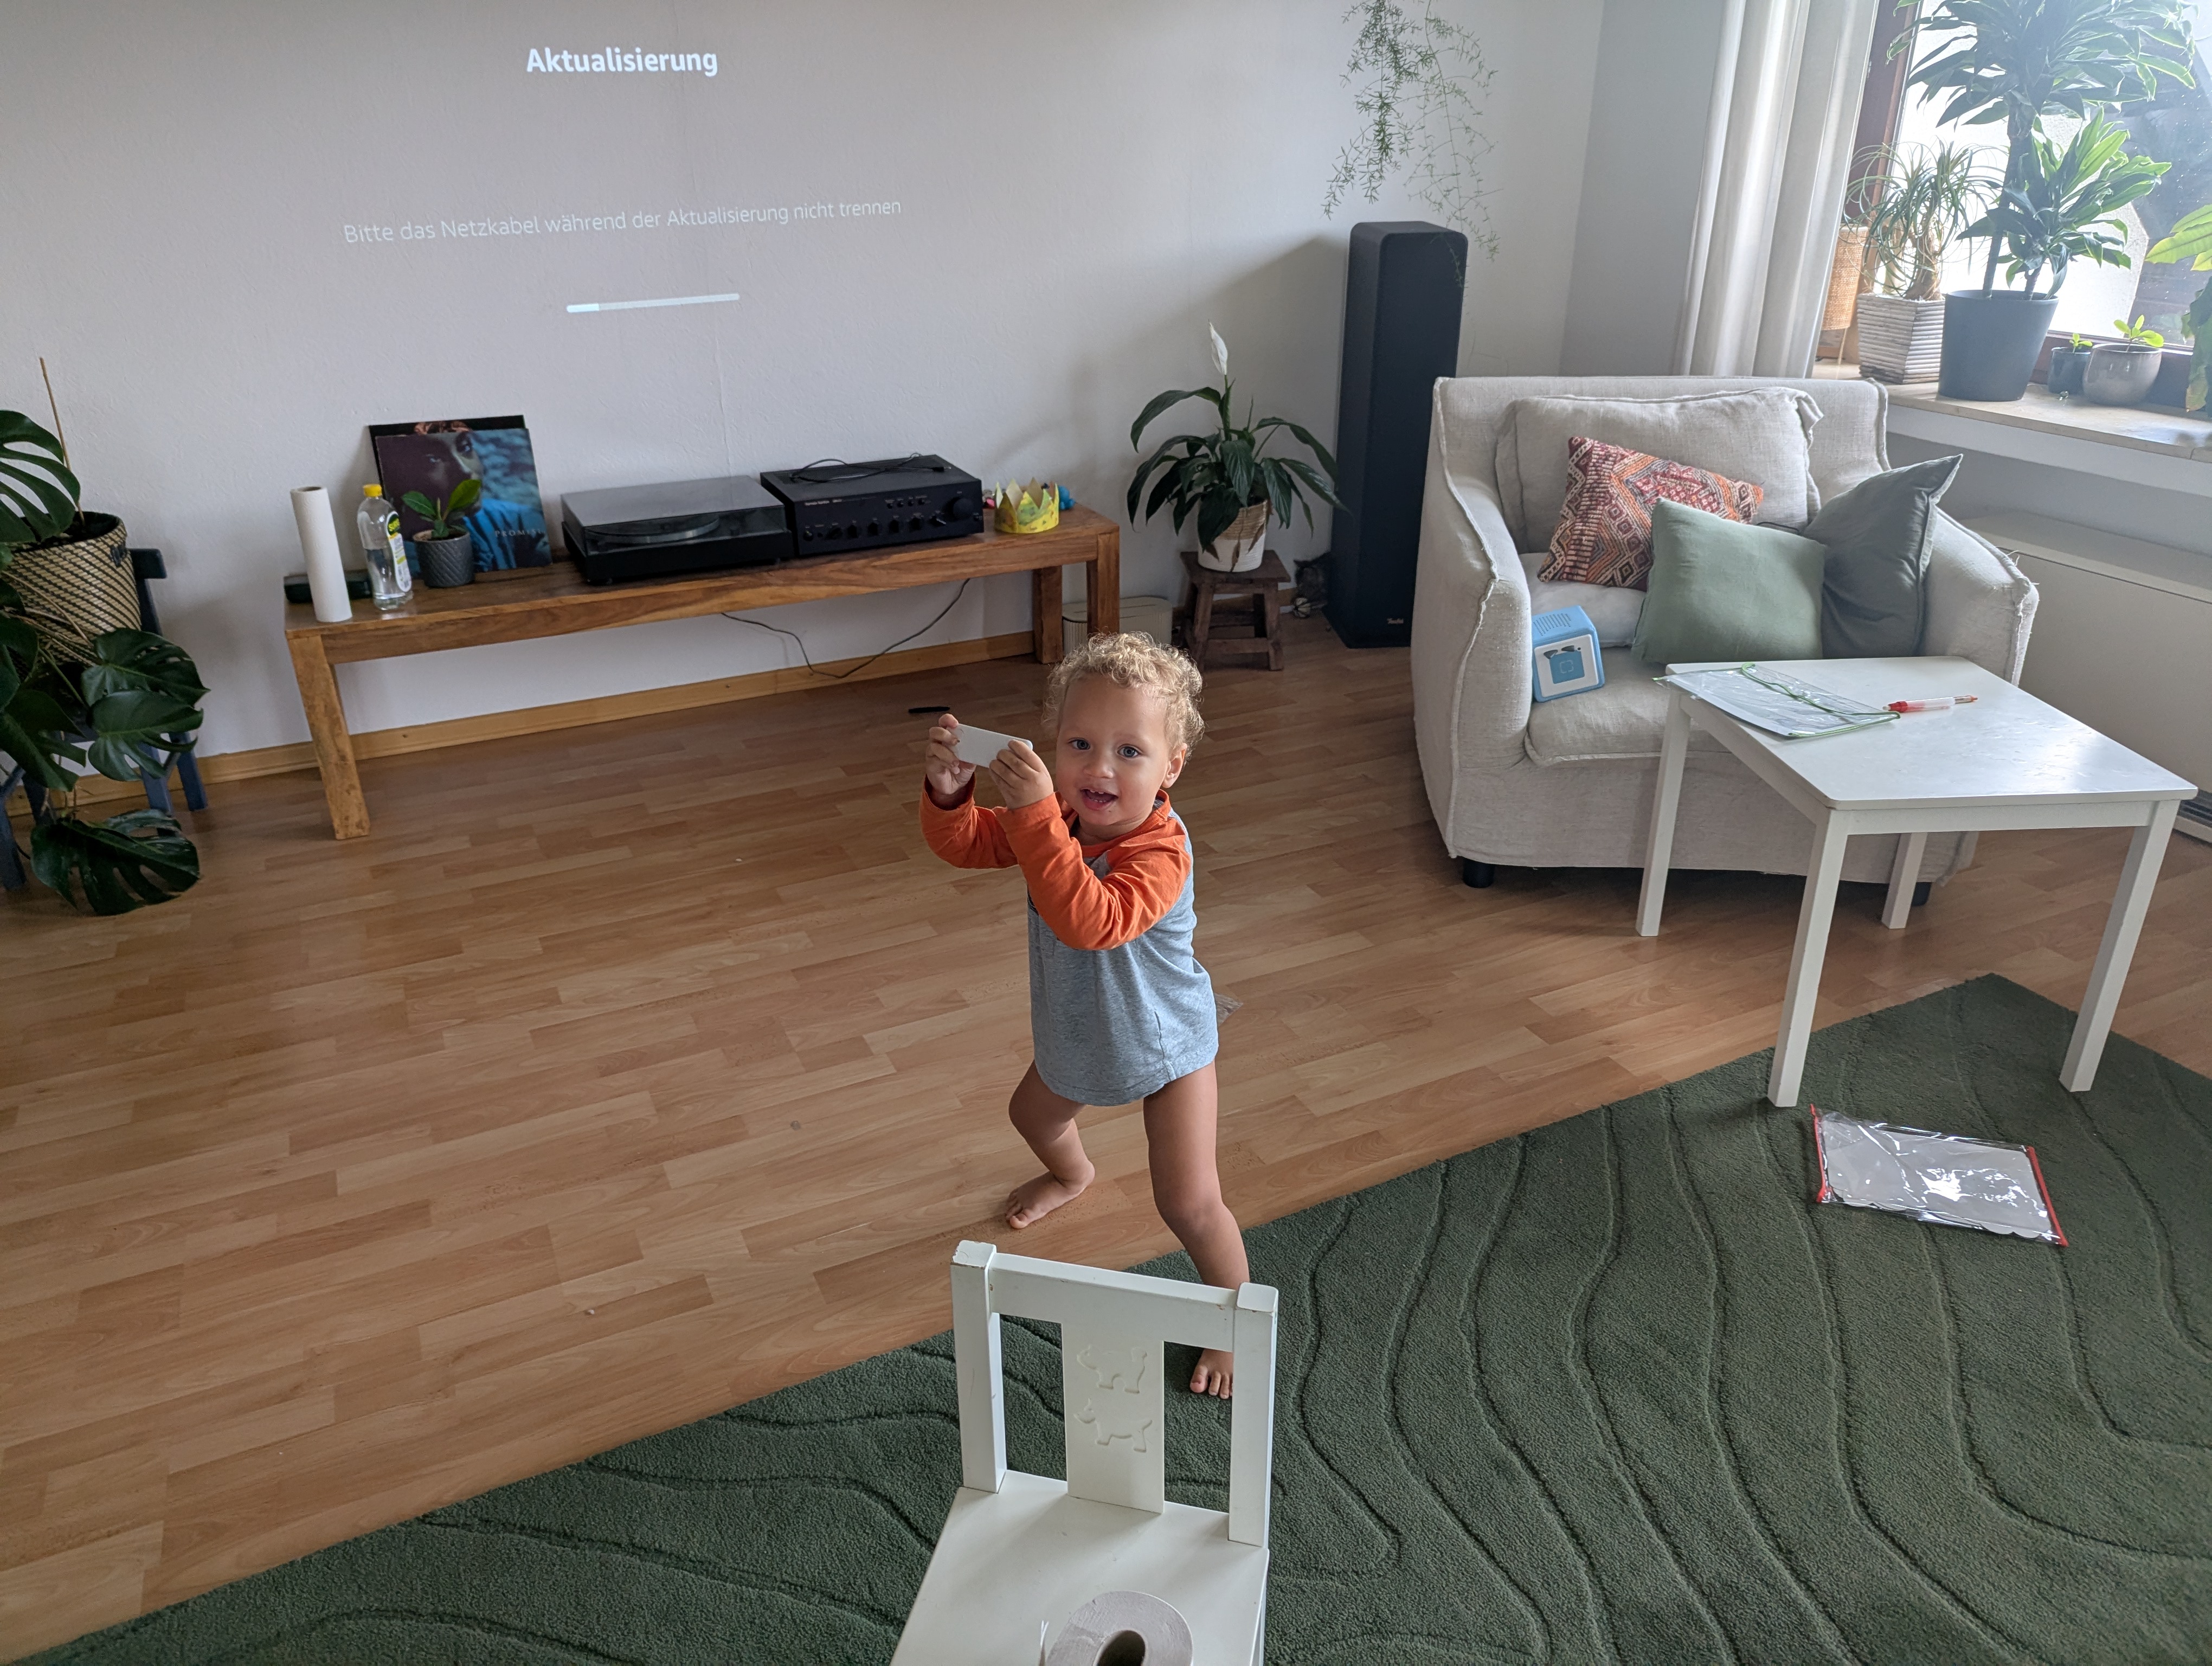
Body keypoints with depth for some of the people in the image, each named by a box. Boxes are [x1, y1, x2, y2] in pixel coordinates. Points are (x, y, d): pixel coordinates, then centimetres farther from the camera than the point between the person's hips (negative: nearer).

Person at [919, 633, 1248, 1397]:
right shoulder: (1058, 813, -17)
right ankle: (1072, 1175, 70)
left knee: (1189, 1203, -8)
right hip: (1077, 1032, 8)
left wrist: (1034, 816, -60)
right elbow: (965, 845, -10)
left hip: (1163, 1044, -7)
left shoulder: (1160, 849, -39)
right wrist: (947, 789, -32)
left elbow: (1089, 921, -54)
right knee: (1033, 1112, 33)